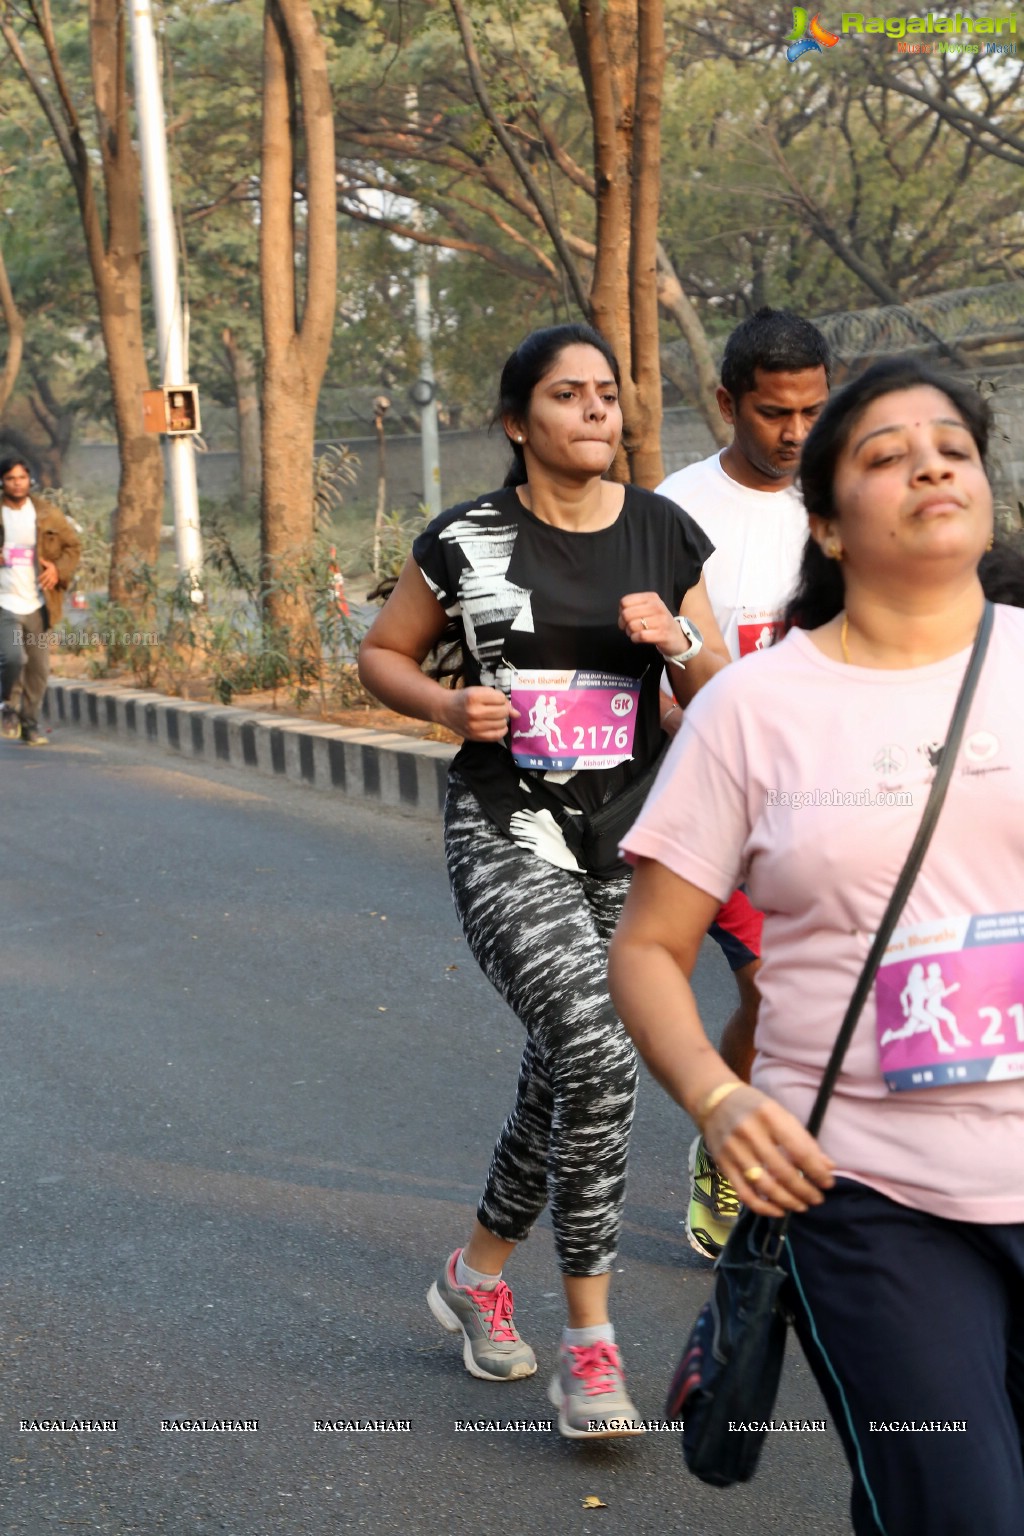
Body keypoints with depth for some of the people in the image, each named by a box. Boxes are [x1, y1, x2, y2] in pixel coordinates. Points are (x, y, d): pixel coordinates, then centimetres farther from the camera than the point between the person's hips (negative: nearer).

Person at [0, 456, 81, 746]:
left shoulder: (48, 514, 6)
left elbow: (73, 546, 14)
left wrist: (59, 570, -5)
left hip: (37, 605, 3)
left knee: (38, 669, 4)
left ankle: (29, 724, 21)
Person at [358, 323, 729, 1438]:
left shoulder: (664, 534, 4)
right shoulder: (467, 541, -4)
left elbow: (718, 694, 10)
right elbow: (381, 653, 8)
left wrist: (674, 640, -11)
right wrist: (450, 706, -11)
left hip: (626, 839, 5)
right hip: (506, 831, -4)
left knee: (562, 1073, 13)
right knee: (598, 1054, -22)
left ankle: (476, 1272, 39)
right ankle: (589, 1342, -10)